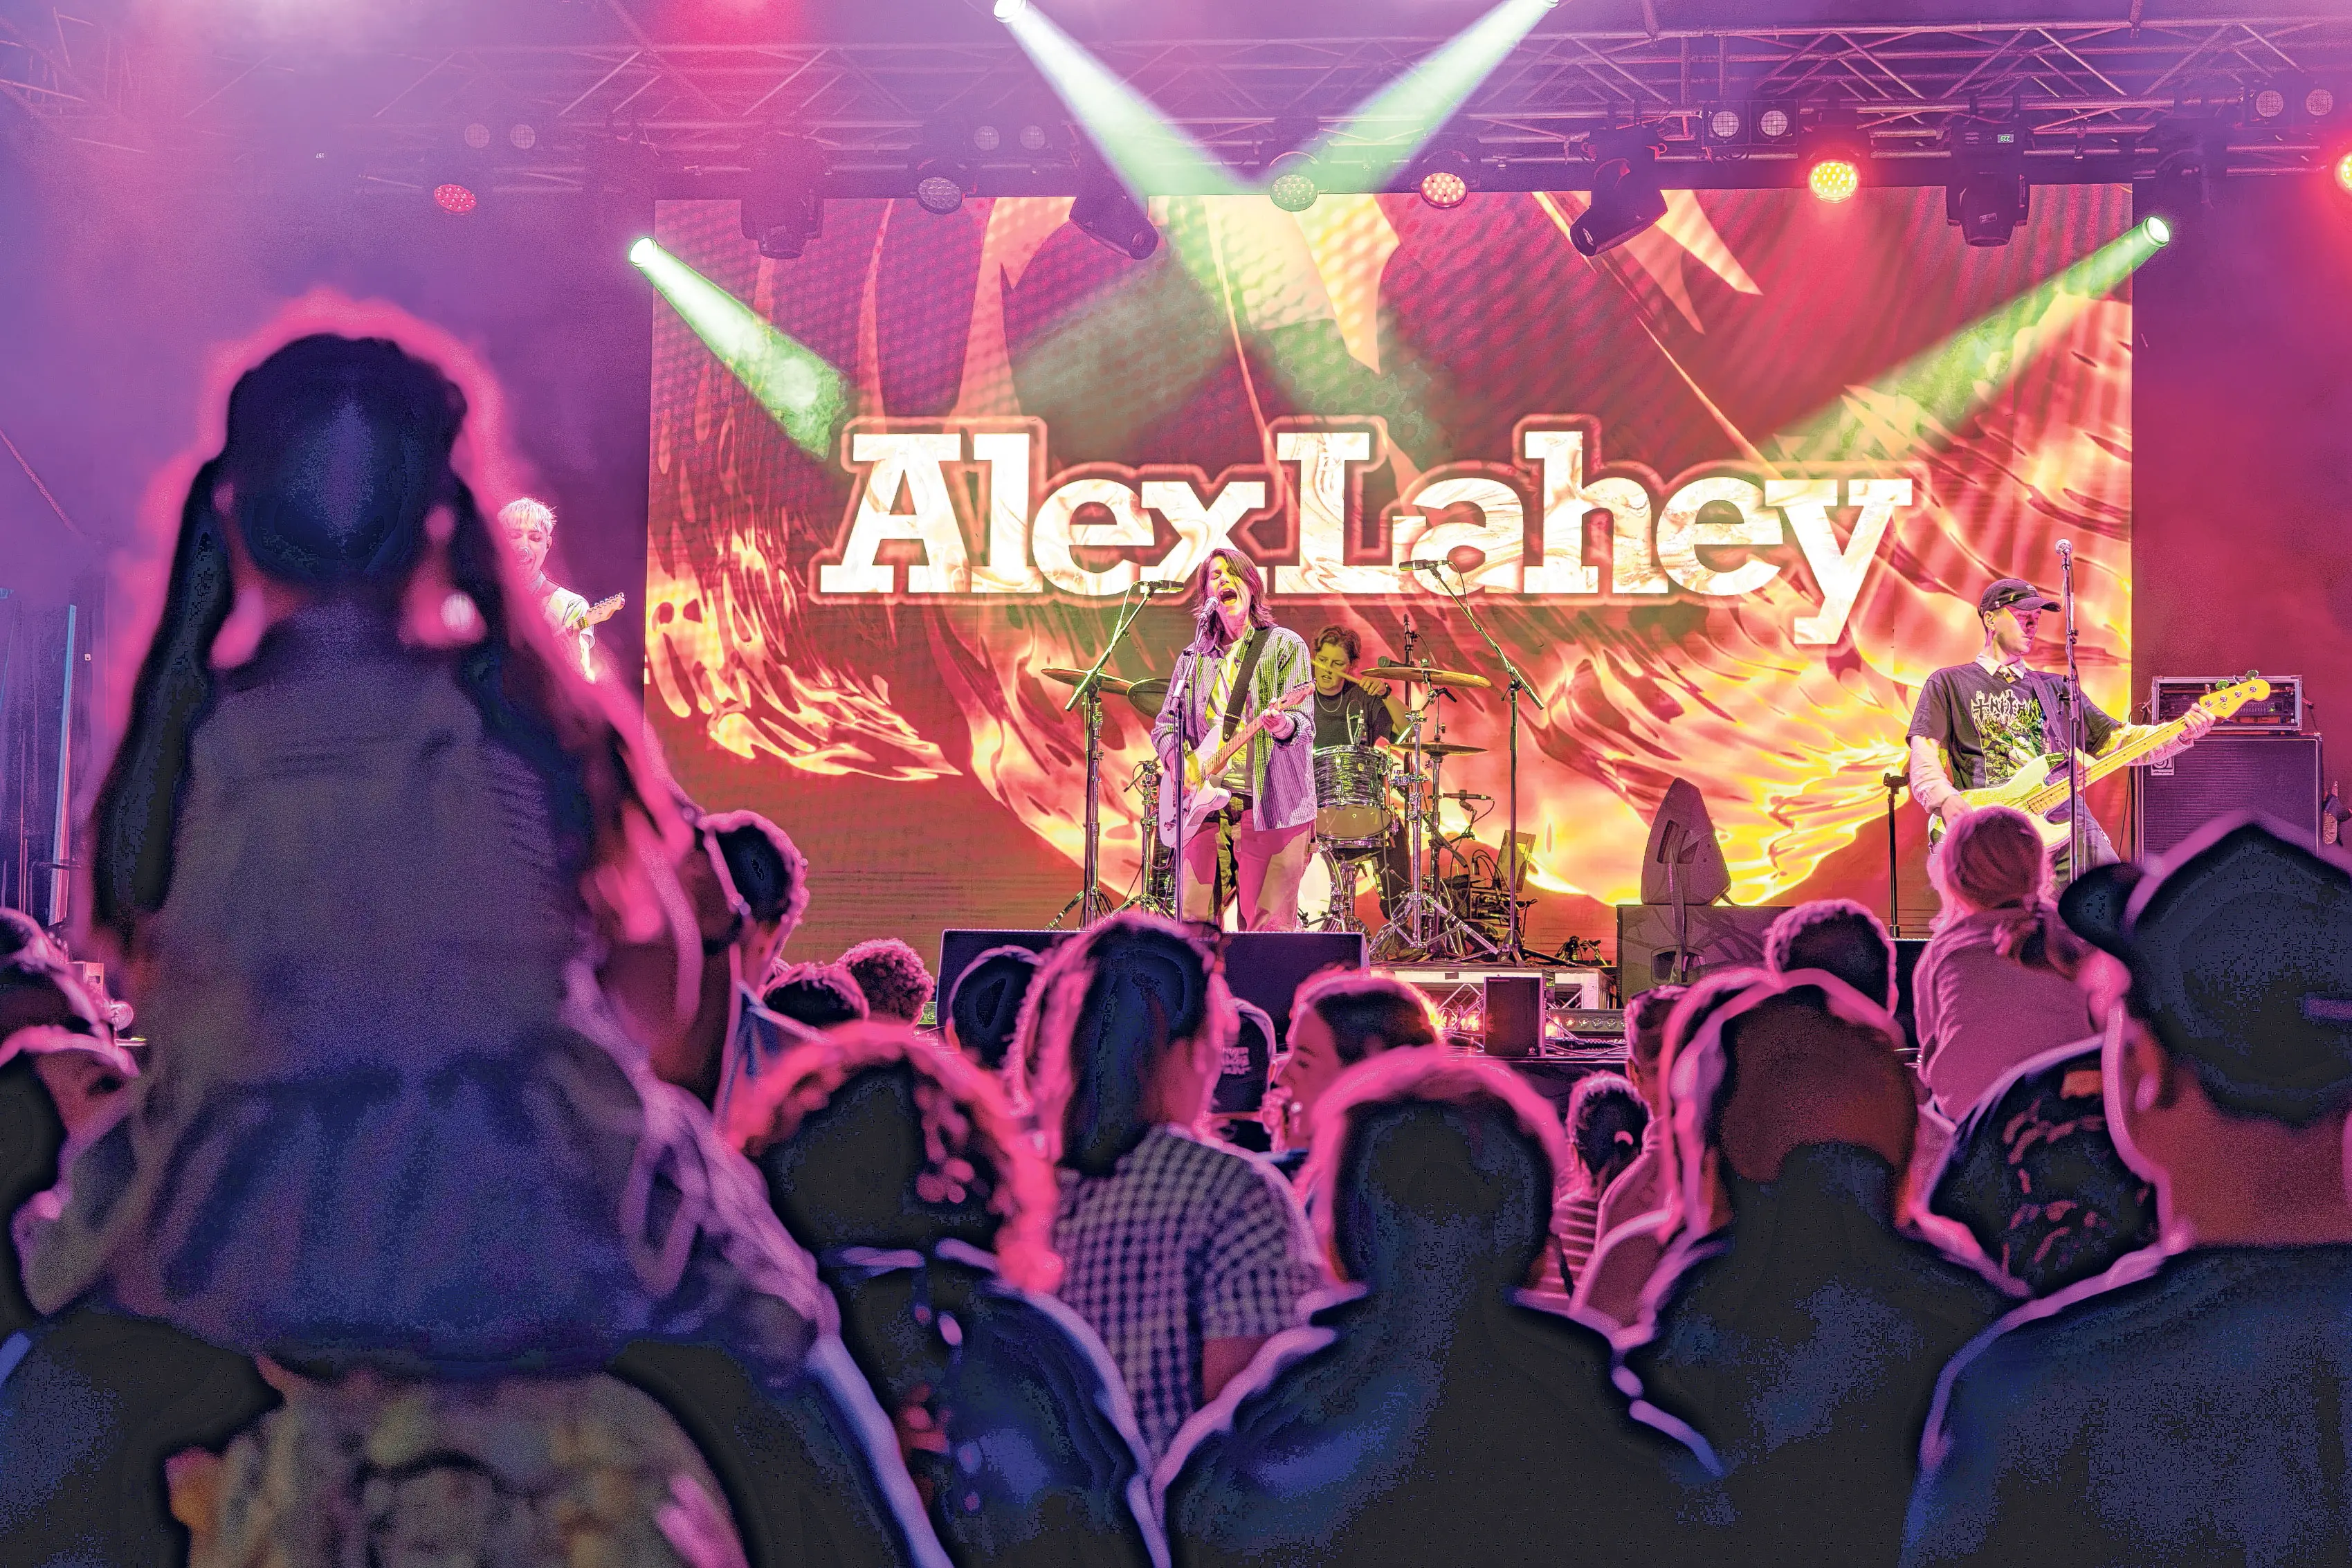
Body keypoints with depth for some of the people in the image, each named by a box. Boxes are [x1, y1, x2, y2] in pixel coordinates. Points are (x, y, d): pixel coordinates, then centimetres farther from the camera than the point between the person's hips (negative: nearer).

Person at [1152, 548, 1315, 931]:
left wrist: (1284, 727, -29)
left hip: (1270, 808, -4)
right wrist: (1178, 761, -2)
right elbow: (1164, 725, 19)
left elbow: (1304, 724, -6)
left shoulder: (1285, 646, 4)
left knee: (1270, 927, -7)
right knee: (1193, 921, 0)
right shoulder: (1193, 657, 17)